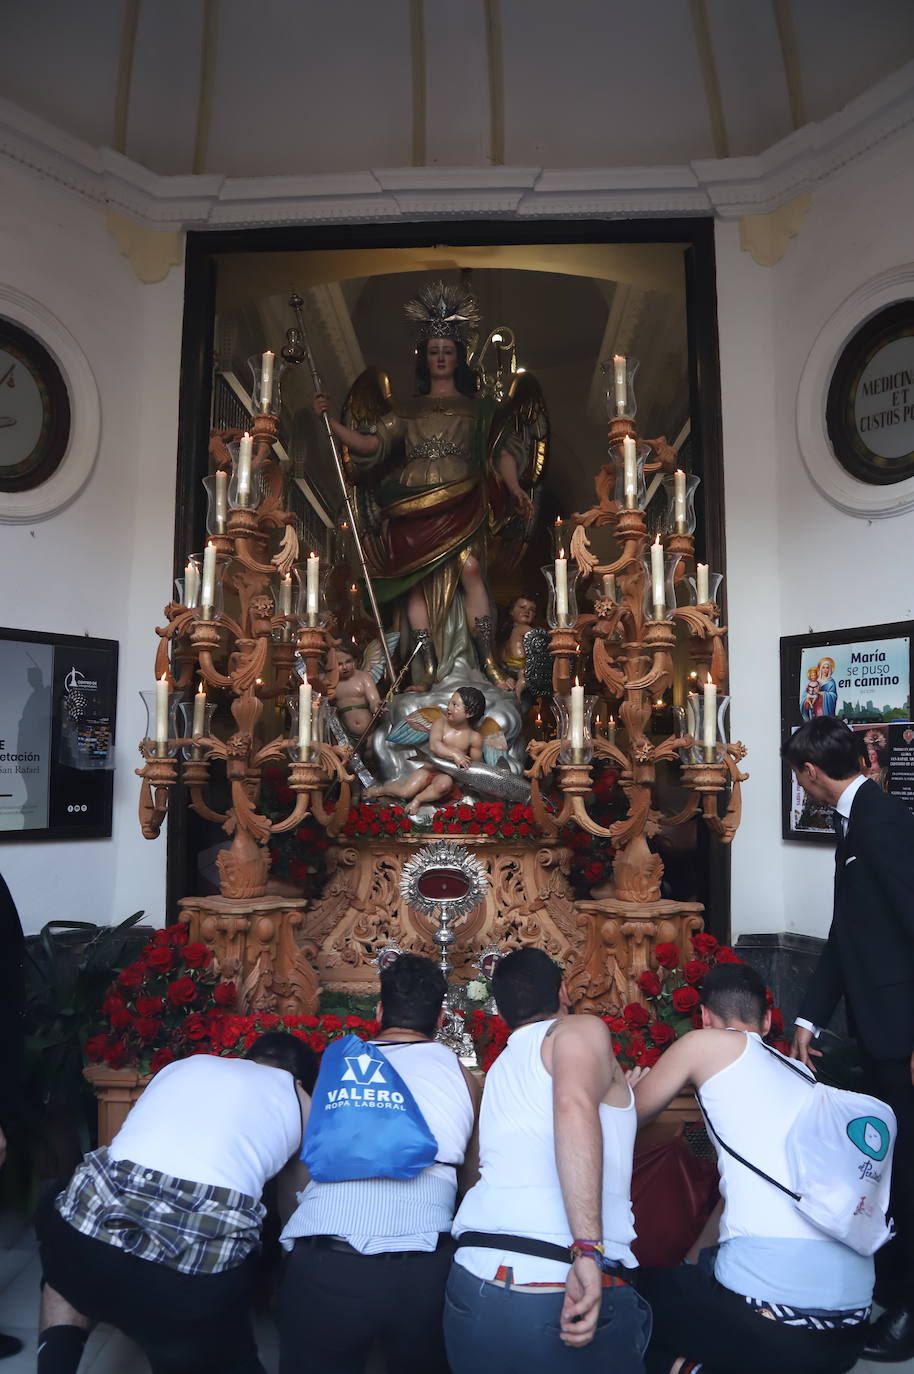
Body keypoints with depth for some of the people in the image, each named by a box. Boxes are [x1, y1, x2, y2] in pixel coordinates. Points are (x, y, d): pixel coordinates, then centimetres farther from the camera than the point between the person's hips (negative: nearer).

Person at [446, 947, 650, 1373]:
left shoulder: (499, 1070, 20)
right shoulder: (581, 1030, 0)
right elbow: (575, 1107, -21)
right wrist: (589, 1251, -28)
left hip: (472, 1290, 6)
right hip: (564, 1296, -6)